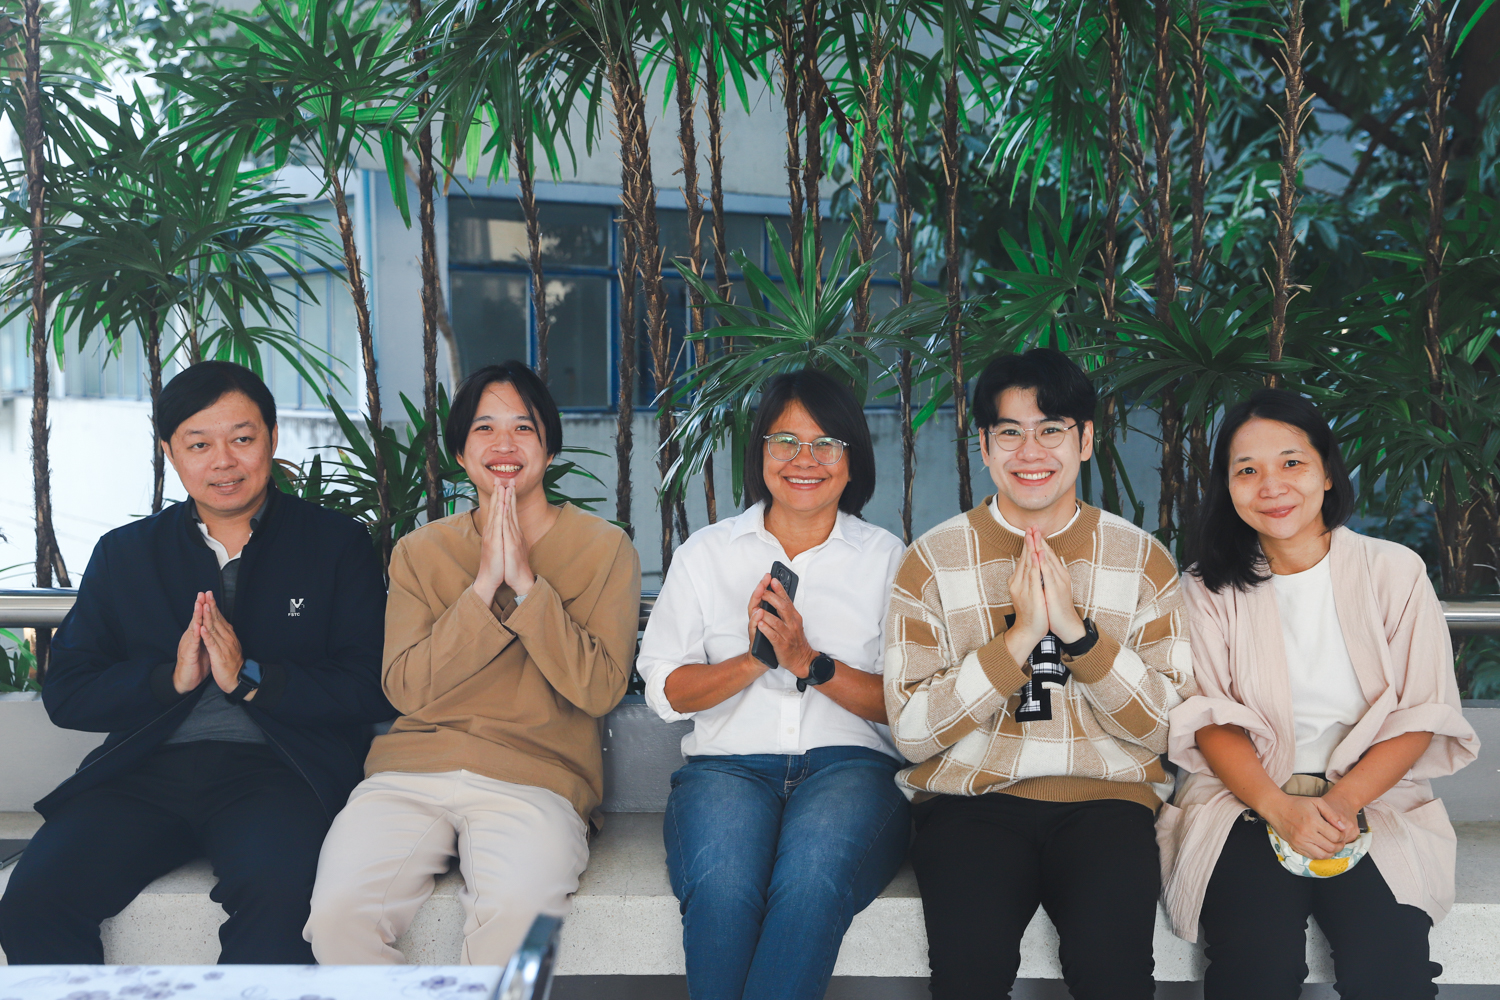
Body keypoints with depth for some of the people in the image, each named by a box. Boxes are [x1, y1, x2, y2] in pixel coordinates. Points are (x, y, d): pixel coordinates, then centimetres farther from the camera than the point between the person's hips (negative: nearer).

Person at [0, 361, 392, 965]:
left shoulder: (337, 545, 8)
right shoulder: (124, 554, 18)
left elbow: (373, 689, -1)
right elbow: (65, 694, 10)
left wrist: (249, 679, -12)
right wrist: (171, 679, -8)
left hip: (275, 771, -3)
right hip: (145, 772, 3)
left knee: (273, 892, -34)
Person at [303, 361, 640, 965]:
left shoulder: (604, 549, 7)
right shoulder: (421, 551, 14)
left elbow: (600, 690, -4)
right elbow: (406, 688, 1)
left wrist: (525, 582, -10)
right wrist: (484, 585, -7)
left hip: (533, 778, -2)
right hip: (413, 770, 2)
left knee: (518, 907, -33)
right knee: (336, 910, -25)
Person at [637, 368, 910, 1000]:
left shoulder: (885, 558, 12)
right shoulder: (706, 554, 14)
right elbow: (665, 691, 8)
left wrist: (808, 662, -11)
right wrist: (754, 660, -9)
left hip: (848, 764, 0)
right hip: (729, 763, 1)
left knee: (813, 877, -35)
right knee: (722, 882, -34)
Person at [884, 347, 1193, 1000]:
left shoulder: (1141, 558, 8)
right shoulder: (934, 560, 4)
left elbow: (1166, 726, 1)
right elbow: (912, 733, -3)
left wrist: (1076, 629, -12)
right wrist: (1018, 636, -12)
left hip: (1103, 797, 1)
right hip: (971, 796, 0)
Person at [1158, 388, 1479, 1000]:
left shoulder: (1394, 572, 5)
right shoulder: (1210, 589, 6)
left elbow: (1422, 714, 1)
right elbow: (1210, 719, -1)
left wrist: (1343, 800, -15)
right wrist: (1280, 807, -18)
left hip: (1373, 796, 1)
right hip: (1247, 798, 0)